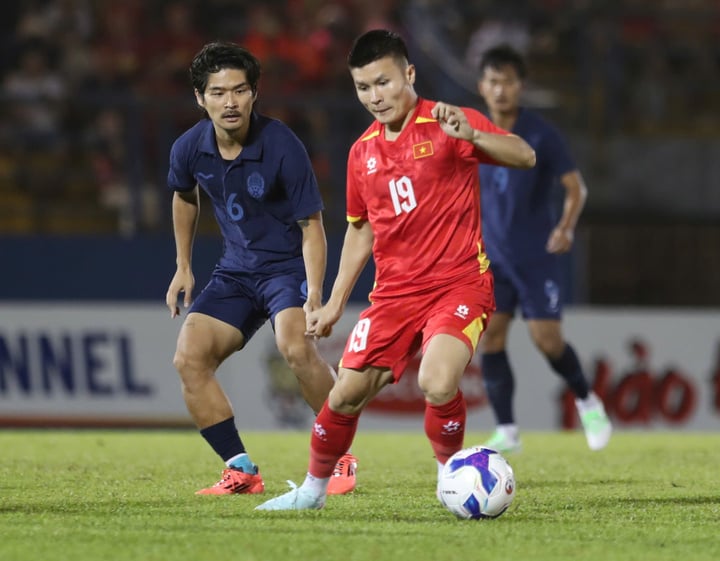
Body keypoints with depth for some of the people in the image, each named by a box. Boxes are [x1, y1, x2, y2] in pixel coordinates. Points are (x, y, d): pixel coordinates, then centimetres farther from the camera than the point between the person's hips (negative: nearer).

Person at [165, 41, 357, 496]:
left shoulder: (282, 147, -21)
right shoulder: (190, 149, -5)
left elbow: (311, 225, -15)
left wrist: (314, 296, -26)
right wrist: (183, 267, 20)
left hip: (288, 266, -6)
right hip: (235, 271, 6)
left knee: (295, 346, -32)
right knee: (189, 359, -10)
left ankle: (342, 460, -15)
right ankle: (242, 471, 1)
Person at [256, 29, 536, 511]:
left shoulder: (445, 125, -8)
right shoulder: (363, 152, 9)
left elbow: (525, 156, -21)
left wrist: (470, 135, -38)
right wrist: (335, 302, 20)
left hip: (460, 282, -5)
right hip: (395, 291, 5)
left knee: (437, 384, -27)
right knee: (347, 393, 2)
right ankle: (314, 489, 25)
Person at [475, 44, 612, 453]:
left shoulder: (542, 135, -9)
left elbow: (576, 187, -8)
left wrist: (566, 228, -24)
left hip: (538, 256, -4)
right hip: (494, 256, 4)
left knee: (547, 339, -8)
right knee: (490, 336, -7)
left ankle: (587, 401, 19)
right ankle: (507, 432, -1)